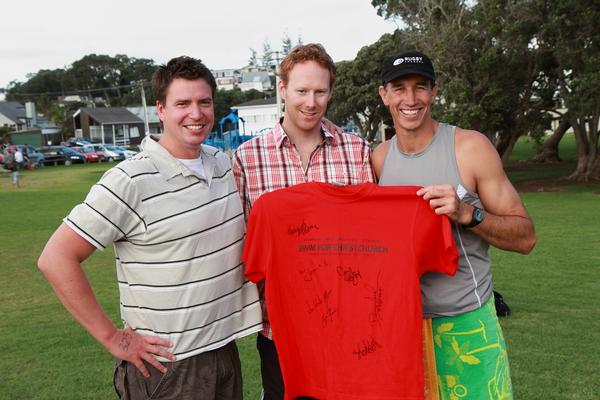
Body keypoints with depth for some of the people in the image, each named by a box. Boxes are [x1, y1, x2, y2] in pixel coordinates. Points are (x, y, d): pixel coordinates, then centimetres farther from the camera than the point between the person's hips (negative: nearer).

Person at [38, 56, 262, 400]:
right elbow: (56, 259, -18)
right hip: (166, 363, -6)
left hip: (225, 348, 7)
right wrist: (112, 337, -15)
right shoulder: (131, 182, -17)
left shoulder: (223, 163, 4)